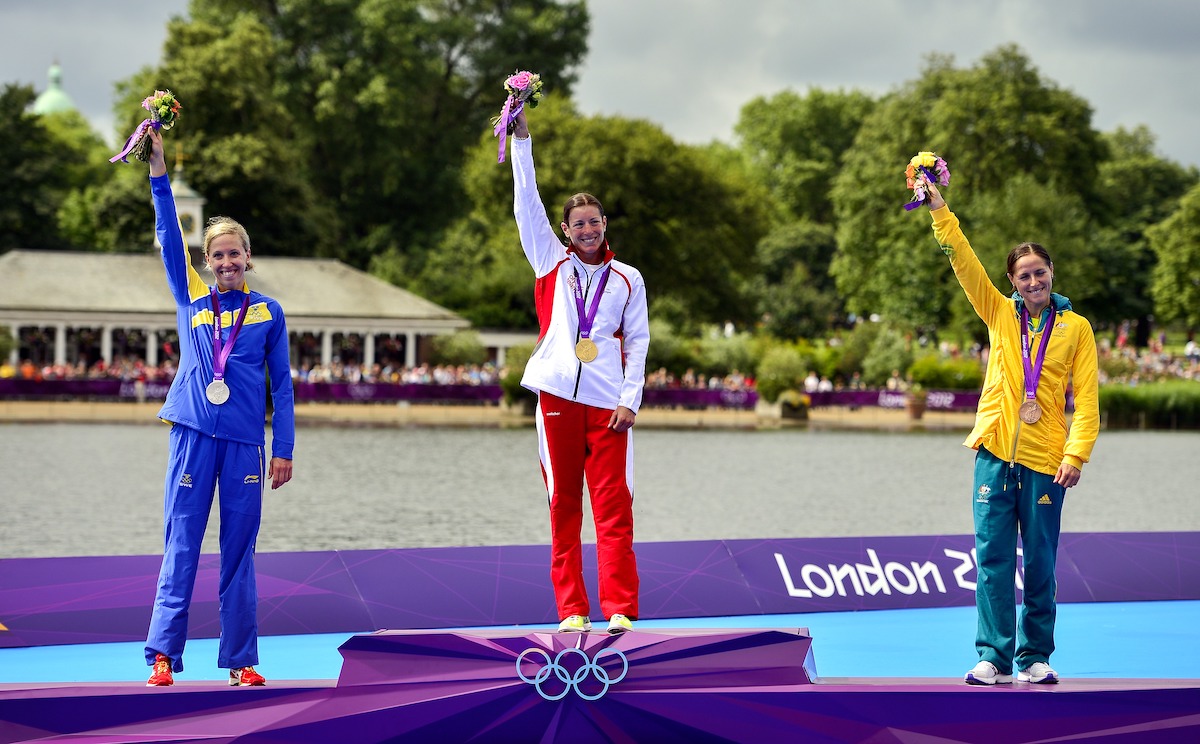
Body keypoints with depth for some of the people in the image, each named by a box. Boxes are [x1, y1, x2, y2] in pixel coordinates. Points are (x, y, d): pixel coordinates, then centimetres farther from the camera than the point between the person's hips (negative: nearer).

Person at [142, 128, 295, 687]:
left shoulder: (267, 313, 9)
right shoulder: (190, 299, 10)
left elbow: (282, 385, 10)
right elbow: (168, 235, 4)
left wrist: (283, 449, 4)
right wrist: (157, 169, -4)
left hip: (244, 442, 0)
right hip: (194, 435, 0)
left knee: (239, 550, 4)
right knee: (181, 545, -2)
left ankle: (239, 659, 8)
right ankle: (164, 653, -2)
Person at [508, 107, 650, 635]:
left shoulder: (626, 280, 12)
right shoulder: (552, 262, 12)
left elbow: (637, 342, 10)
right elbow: (527, 205, 6)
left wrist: (631, 399, -2)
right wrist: (521, 141, 0)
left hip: (608, 402, 0)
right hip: (558, 395, 0)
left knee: (614, 505, -7)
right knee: (563, 506, 1)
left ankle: (620, 608, -9)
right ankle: (571, 609, 3)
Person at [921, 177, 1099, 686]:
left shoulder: (1075, 327, 4)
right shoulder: (999, 314, 9)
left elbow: (1087, 398, 0)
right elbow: (964, 262, 2)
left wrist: (1076, 455, -10)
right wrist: (939, 210, -7)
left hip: (1045, 462, -1)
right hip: (995, 454, 1)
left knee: (1040, 564, 3)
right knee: (993, 557, -2)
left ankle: (1035, 657, 13)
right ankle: (993, 656, 0)